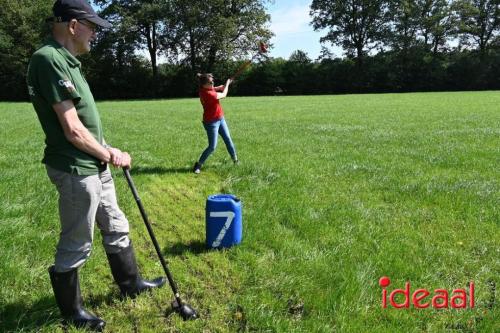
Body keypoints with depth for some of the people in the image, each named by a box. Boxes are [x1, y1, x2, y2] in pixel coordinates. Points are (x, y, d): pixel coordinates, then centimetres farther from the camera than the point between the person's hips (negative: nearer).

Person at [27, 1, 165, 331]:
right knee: (76, 245, 6)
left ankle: (131, 284, 39)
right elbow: (73, 131, -23)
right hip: (76, 170, -10)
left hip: (95, 166, 10)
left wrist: (107, 151, 1)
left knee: (116, 229, 21)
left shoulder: (67, 60, 10)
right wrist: (110, 155, -9)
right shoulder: (50, 60, -21)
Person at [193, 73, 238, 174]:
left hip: (220, 119, 9)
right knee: (212, 147, -6)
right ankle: (198, 165, 7)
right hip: (211, 123, -9)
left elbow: (219, 88, 5)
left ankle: (235, 160, 30)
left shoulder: (207, 89, -2)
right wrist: (227, 84, 2)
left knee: (228, 139, 16)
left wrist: (227, 84, -13)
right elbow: (223, 95, -13)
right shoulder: (207, 93, -27)